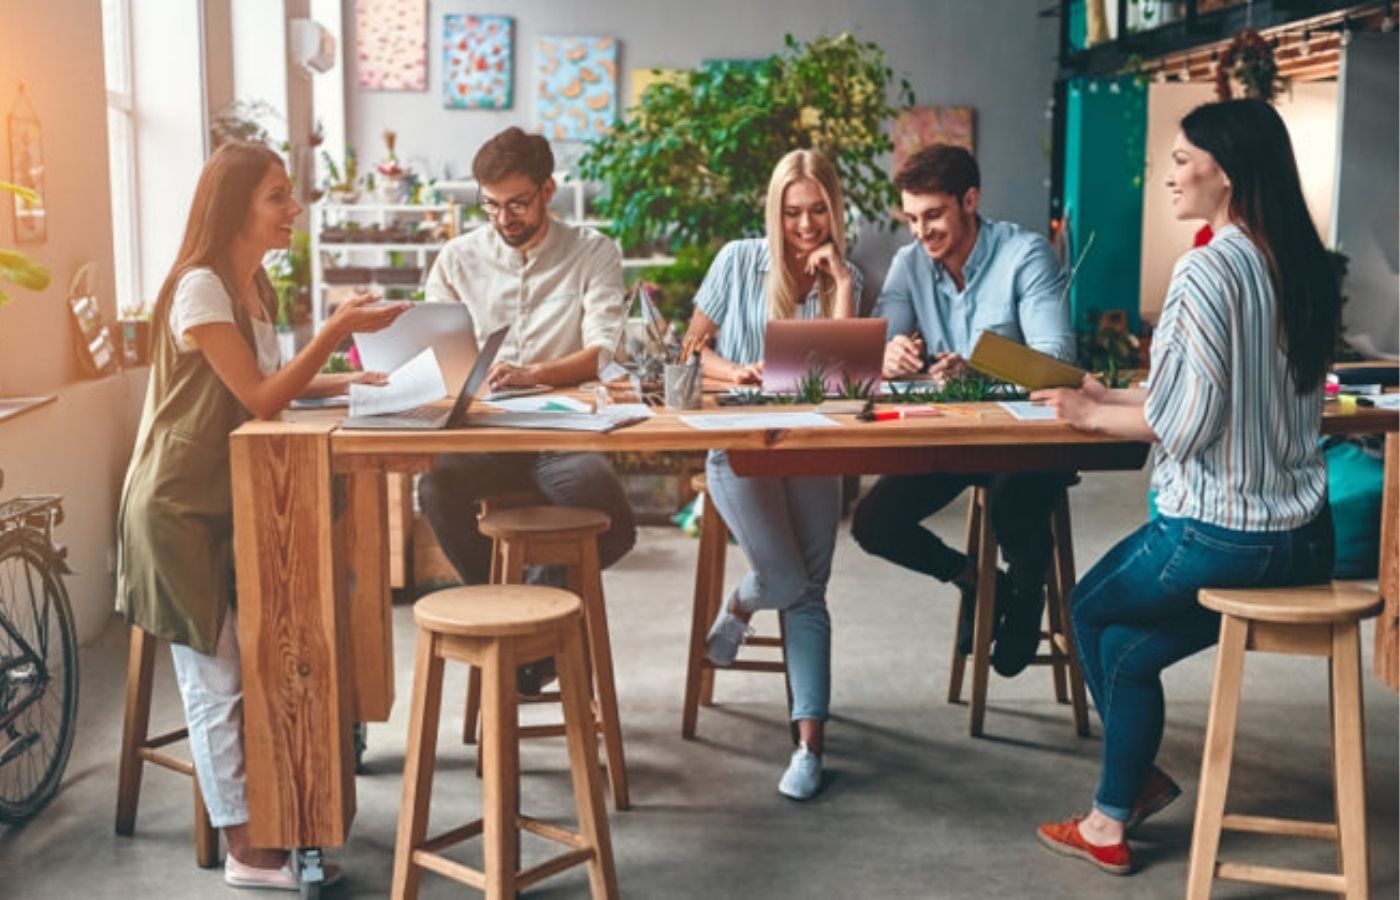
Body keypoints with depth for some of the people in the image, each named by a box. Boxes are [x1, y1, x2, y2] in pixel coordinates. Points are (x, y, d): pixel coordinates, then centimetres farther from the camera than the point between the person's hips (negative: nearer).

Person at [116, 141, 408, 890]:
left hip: (222, 503, 9)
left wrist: (349, 380, 2)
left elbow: (268, 387, 13)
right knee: (215, 677, -2)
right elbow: (260, 399, -23)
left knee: (241, 669, 13)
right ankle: (246, 851, 6)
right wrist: (338, 328, -25)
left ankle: (259, 821, 25)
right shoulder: (201, 287, -20)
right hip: (176, 507, -9)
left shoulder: (252, 287, 9)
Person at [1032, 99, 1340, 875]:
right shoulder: (1305, 267, 7)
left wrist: (1094, 417, -1)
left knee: (1090, 607, 21)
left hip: (1221, 536, -7)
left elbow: (1186, 420, -18)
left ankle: (1139, 781, 35)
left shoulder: (1206, 269, -18)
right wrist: (1119, 399, 15)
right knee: (1128, 647, 21)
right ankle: (1112, 820, 24)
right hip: (1303, 536, 7)